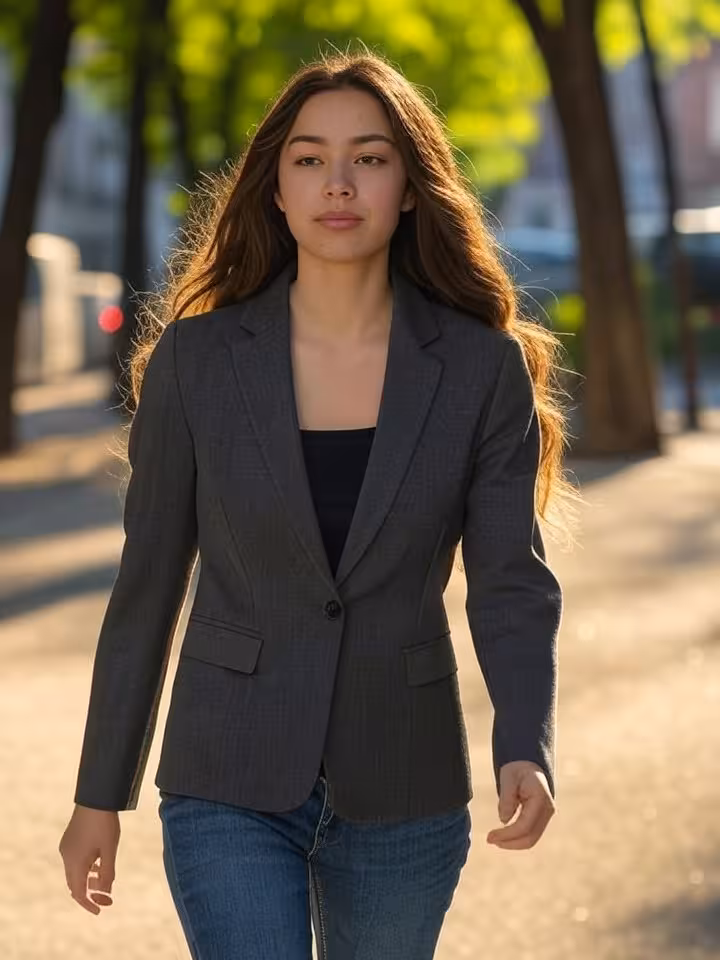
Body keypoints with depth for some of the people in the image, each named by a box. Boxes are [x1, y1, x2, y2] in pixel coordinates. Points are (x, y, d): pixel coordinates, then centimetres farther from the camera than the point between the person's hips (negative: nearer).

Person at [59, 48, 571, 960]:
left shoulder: (483, 368, -5)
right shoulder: (196, 359, -5)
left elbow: (511, 584, -6)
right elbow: (148, 584, 0)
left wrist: (526, 750, -23)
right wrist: (100, 793, 3)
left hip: (401, 791, 2)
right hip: (231, 784, -1)